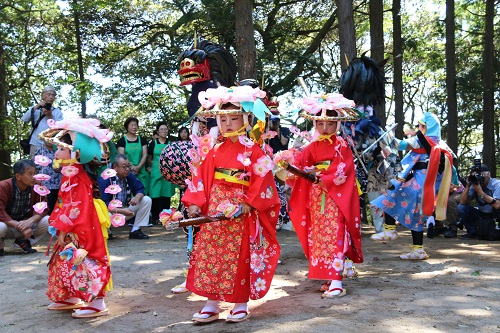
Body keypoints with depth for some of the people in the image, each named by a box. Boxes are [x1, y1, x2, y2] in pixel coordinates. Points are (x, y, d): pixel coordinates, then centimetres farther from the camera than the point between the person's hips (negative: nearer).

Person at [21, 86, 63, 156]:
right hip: (36, 144, 1)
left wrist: (50, 116, -13)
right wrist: (36, 107, -6)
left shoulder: (57, 111, 12)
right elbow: (24, 119, 1)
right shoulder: (35, 109, 17)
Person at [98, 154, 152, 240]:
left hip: (125, 209, 6)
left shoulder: (130, 176, -2)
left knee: (146, 200, -7)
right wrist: (121, 211, -34)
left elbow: (140, 189, 1)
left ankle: (135, 231, -5)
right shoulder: (104, 179, -21)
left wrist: (137, 197, -25)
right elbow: (104, 203, -26)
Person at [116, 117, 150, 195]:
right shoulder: (122, 140, 4)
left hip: (141, 172, 2)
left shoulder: (142, 140, 11)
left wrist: (138, 167, -11)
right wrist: (131, 167, -14)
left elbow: (144, 155, 4)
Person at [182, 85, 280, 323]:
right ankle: (211, 304, 15)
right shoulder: (216, 151, 8)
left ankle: (241, 304, 18)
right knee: (210, 255, 4)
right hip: (214, 210, 4)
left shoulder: (253, 151, -4)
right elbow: (202, 177, 6)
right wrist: (195, 203, -3)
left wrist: (249, 203, -17)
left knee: (240, 257, 3)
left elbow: (262, 181, -10)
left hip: (241, 213, -4)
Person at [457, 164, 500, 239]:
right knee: (460, 208, -12)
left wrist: (480, 192, -32)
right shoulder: (474, 185, -5)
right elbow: (463, 202, -11)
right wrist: (467, 186, -22)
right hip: (481, 215, 4)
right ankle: (473, 232, 2)